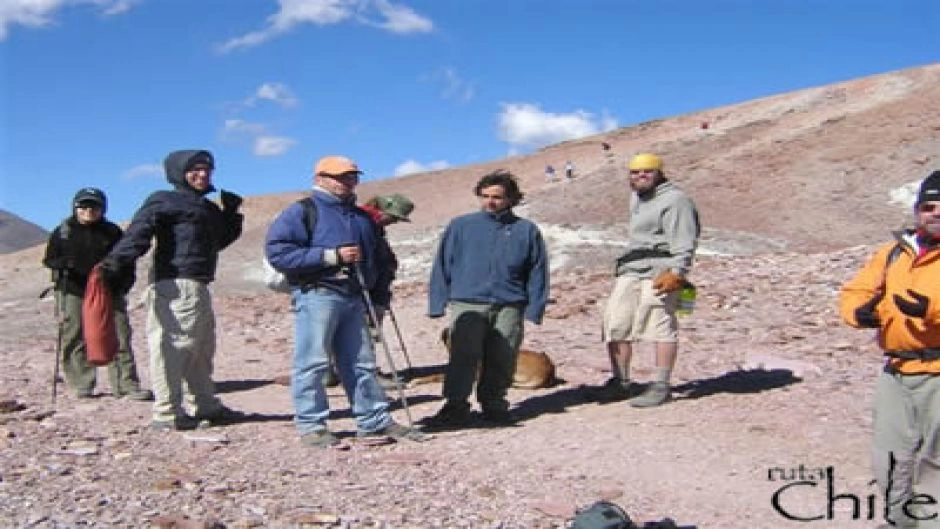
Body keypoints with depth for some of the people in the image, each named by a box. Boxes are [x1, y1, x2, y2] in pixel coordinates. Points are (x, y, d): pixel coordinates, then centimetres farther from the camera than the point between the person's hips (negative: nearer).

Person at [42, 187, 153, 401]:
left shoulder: (112, 232, 8)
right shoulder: (63, 232, 6)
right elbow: (50, 259, 7)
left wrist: (122, 286, -3)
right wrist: (64, 264, -16)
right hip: (73, 292, 0)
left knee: (119, 338, -4)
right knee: (76, 339, 2)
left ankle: (127, 385, -1)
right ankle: (82, 385, 11)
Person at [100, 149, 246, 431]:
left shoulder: (207, 207, 24)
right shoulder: (163, 201, -3)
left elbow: (222, 238, 29)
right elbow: (139, 231, -18)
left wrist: (232, 213, 15)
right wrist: (118, 259, -33)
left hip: (198, 286, 10)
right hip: (176, 284, -10)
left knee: (202, 349, 17)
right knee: (174, 345, -9)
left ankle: (206, 405, 28)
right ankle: (167, 413, -4)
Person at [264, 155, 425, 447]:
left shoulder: (362, 217, 20)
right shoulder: (301, 211, -1)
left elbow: (378, 259, 29)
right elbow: (277, 251, -13)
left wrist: (380, 297, 17)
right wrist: (332, 256, -15)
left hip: (354, 298, 7)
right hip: (316, 295, -6)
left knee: (361, 363, 10)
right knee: (312, 363, -4)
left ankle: (375, 420, 17)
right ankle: (311, 426, 4)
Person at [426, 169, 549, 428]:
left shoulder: (526, 230, 11)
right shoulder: (460, 226, 10)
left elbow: (537, 273, 12)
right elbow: (442, 266, 10)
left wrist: (534, 308, 4)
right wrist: (438, 303, 3)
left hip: (509, 307, 1)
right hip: (467, 304, -1)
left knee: (501, 361, 5)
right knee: (463, 358, -9)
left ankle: (494, 403, 21)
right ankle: (455, 406, -4)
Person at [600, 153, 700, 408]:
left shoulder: (675, 200, -6)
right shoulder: (637, 198, 24)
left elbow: (684, 241, -14)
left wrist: (677, 272, -23)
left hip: (658, 271, -9)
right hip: (630, 271, 9)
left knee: (660, 325, -9)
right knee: (615, 323, 6)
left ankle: (661, 387, -5)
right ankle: (621, 382, 15)